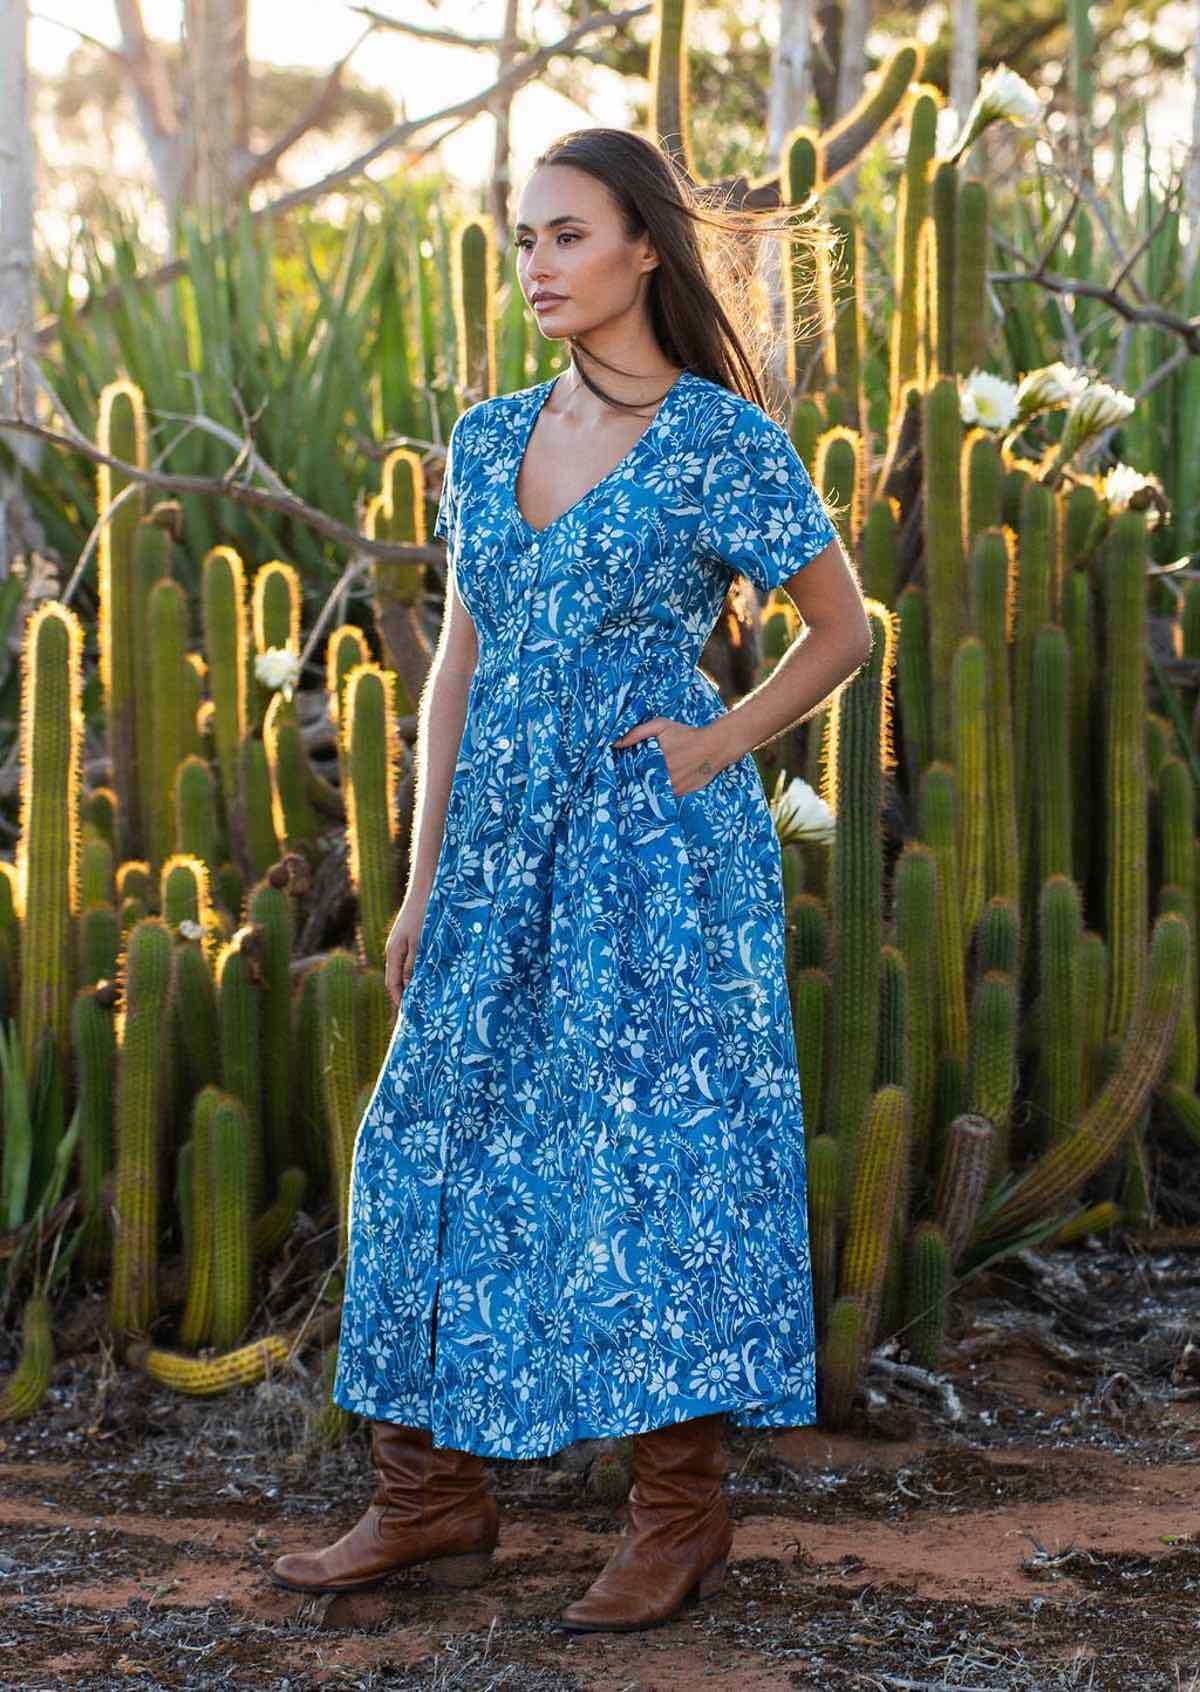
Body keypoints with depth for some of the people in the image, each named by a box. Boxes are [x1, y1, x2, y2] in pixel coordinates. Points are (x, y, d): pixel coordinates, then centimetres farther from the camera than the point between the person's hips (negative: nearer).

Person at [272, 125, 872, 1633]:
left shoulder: (727, 445, -5)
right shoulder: (489, 440, 11)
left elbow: (842, 629, 4)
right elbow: (460, 662, 13)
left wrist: (721, 746, -8)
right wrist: (424, 876, 10)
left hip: (657, 843, -6)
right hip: (504, 843, 6)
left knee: (654, 1145, -3)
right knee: (437, 1137, 5)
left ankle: (679, 1513, 9)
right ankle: (434, 1496, 16)